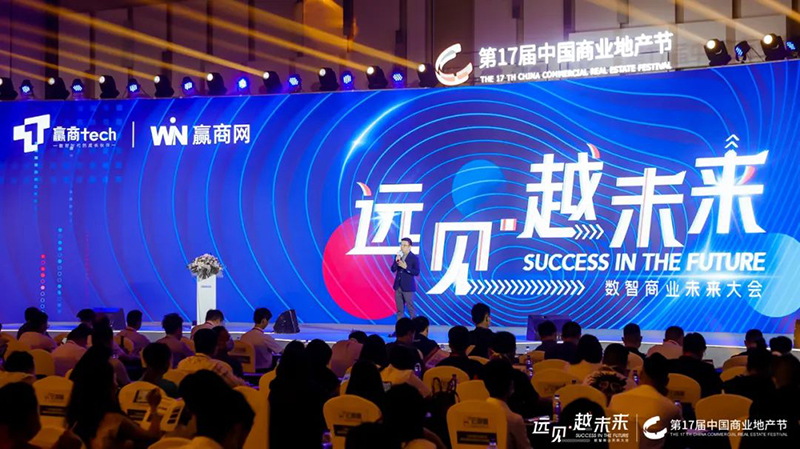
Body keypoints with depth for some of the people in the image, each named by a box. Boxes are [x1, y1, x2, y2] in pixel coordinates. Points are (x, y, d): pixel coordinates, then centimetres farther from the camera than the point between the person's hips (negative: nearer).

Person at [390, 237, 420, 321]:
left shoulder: (414, 258, -8)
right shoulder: (398, 256, 7)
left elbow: (417, 272, -14)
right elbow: (393, 269, 3)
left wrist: (406, 267, -23)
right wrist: (396, 261, -14)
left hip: (408, 287, -5)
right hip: (398, 286, 5)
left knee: (410, 308, -1)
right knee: (399, 309, 9)